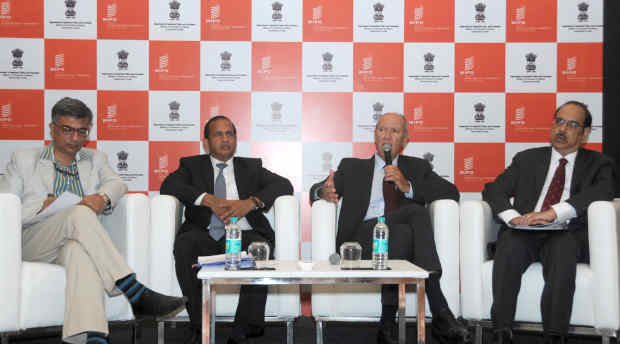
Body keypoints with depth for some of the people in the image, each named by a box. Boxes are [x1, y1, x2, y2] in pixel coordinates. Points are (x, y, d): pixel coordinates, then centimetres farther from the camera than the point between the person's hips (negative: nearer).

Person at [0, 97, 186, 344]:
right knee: (80, 214, -34)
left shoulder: (95, 159, 26)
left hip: (76, 243, 1)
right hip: (33, 243, -1)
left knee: (80, 251, -39)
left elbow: (117, 184, 7)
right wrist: (43, 207, -11)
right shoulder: (24, 159, 18)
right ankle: (136, 294, -44)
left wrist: (103, 198, -17)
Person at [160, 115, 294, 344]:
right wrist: (209, 199, -13)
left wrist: (250, 202, -11)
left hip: (243, 234, 0)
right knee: (184, 245, -32)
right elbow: (168, 185, 1)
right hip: (205, 235, 0)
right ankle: (198, 326, -22)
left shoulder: (251, 166, 24)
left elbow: (284, 185, 8)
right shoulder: (192, 165, 22)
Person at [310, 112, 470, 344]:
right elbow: (316, 191, 11)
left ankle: (388, 321, -34)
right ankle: (440, 313, -32)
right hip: (363, 237, -1)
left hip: (406, 239, 1)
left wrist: (407, 186, -5)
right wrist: (324, 192, -15)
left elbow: (451, 193, 10)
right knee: (417, 211, -30)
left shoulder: (417, 167, 25)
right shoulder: (352, 167, 24)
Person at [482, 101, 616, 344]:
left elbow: (602, 192, -6)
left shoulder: (598, 164, 17)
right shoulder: (527, 159, 23)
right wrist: (513, 217, -11)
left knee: (563, 247, -37)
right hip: (524, 233, 2)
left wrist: (554, 213, -21)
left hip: (566, 235, -1)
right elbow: (493, 189, 11)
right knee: (508, 243, -33)